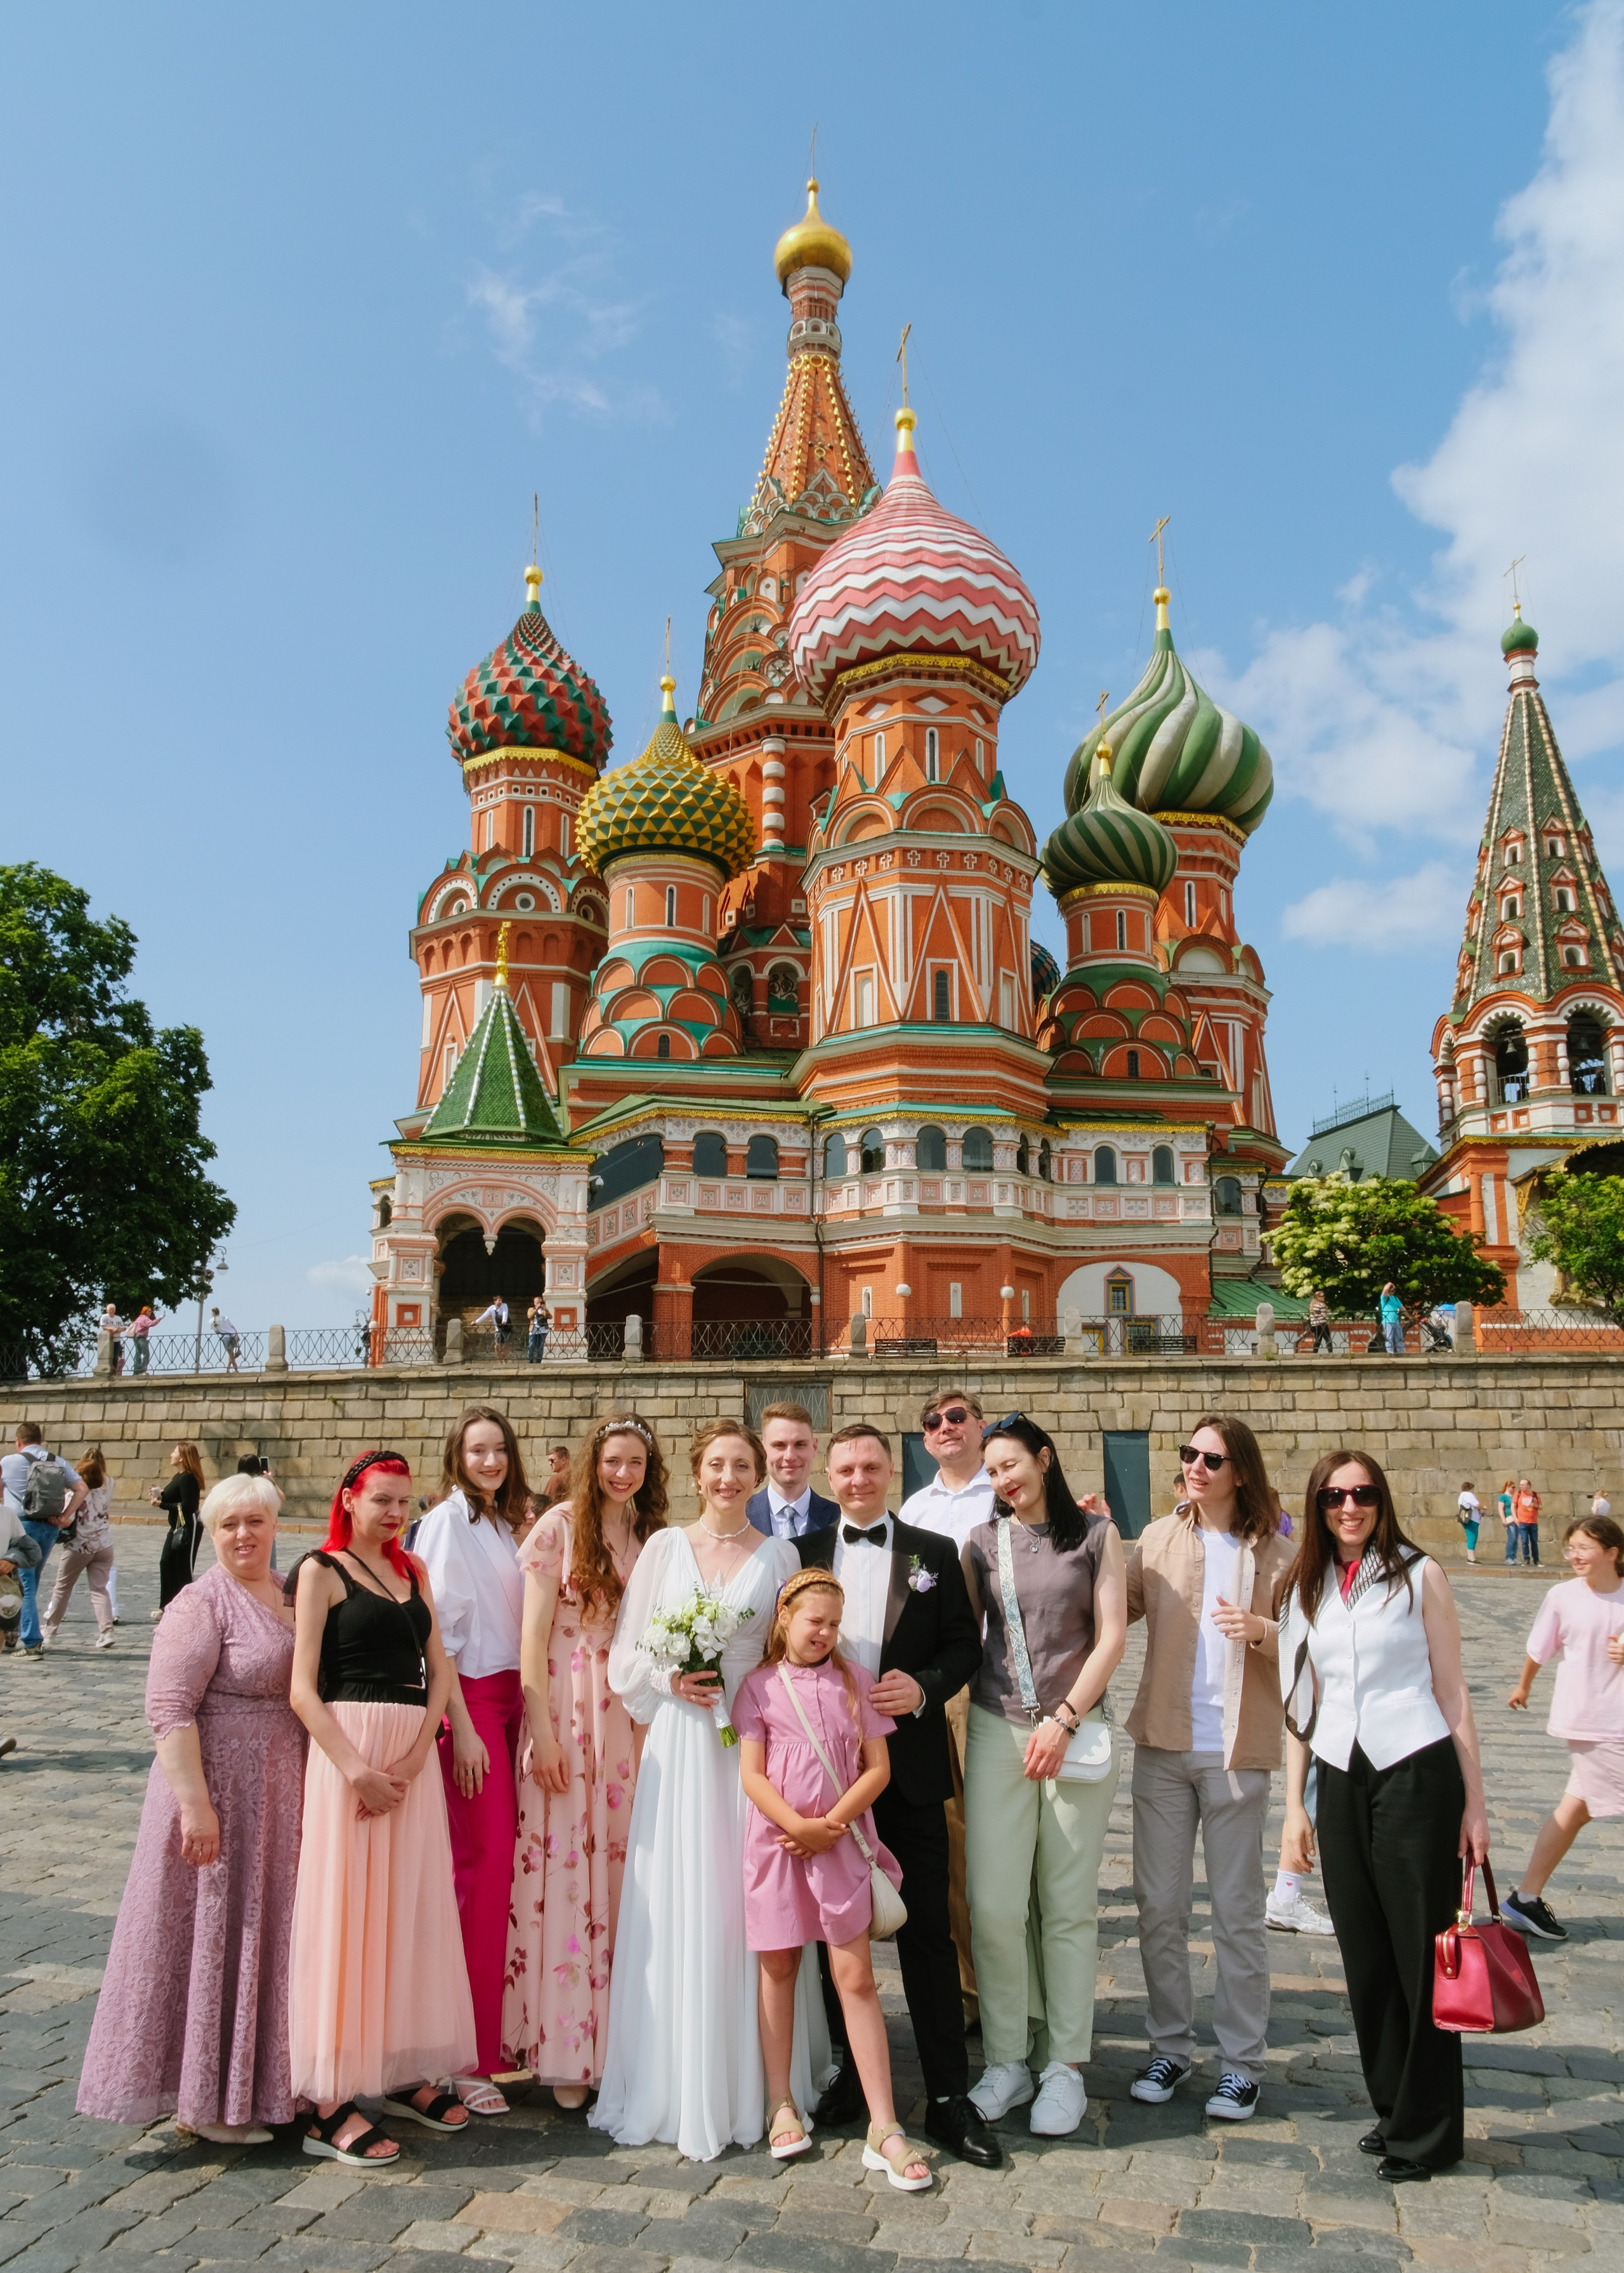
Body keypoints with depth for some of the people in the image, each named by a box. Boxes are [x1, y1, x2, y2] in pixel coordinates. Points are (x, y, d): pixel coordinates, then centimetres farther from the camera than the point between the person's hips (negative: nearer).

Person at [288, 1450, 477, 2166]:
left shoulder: (413, 1573, 14)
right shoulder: (322, 1570, -2)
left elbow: (439, 1673, 9)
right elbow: (303, 1688, -8)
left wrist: (414, 1757, -6)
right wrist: (358, 1771, -16)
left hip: (415, 1755, 6)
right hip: (347, 1750, -5)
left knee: (413, 1907, 9)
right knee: (346, 1911, -3)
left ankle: (402, 2074, 22)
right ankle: (331, 2104, 6)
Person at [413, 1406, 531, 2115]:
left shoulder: (502, 1524, 13)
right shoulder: (447, 1521, -10)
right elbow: (437, 1631, -13)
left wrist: (522, 1709, 12)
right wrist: (461, 1725, -15)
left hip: (507, 1701, 7)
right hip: (467, 1702, -7)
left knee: (502, 1864, 9)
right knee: (483, 1867, -5)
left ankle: (494, 2034, 21)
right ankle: (469, 2056, 6)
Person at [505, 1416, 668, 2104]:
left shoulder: (651, 1537, 8)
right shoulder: (560, 1527, -5)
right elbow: (533, 1634, -6)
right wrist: (541, 1731, -11)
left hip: (632, 1716, 4)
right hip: (566, 1712, -4)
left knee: (617, 1867, 8)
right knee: (561, 1872, 1)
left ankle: (614, 2037, 21)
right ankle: (561, 2049, 13)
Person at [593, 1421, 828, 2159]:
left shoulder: (779, 1556, 5)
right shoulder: (665, 1546, 5)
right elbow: (626, 1650, 6)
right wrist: (669, 1680, -10)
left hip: (752, 1743, 0)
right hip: (678, 1744, 0)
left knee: (747, 1905, 4)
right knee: (676, 1909, 3)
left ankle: (749, 2083, 19)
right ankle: (676, 2085, 17)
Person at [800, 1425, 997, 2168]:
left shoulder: (935, 1553, 3)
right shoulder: (801, 1553, 5)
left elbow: (966, 1642, 2)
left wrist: (924, 1687, -14)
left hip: (910, 1763, -1)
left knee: (926, 1929, 3)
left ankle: (949, 2096, 13)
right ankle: (848, 2072, 31)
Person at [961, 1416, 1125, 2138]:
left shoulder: (1095, 1533, 2)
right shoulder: (981, 1543, 7)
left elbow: (1111, 1636, -1)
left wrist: (1065, 1720, -7)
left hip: (1077, 1729, -1)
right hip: (996, 1730, 2)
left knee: (1069, 1907, 4)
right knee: (993, 1903, -1)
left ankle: (1066, 2067, 18)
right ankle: (1006, 2061, 15)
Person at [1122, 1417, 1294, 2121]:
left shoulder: (1274, 1554, -3)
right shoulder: (1158, 1539, 2)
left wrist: (1262, 1631, -21)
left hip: (1238, 1750, -2)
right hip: (1163, 1744, 2)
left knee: (1238, 1911, 8)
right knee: (1159, 1905, 10)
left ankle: (1241, 2062, 23)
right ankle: (1170, 2046, 27)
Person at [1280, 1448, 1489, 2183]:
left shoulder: (1418, 1575, -2)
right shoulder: (1304, 1589, 7)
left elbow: (1452, 1691, 0)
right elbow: (1301, 1704, 11)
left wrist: (1474, 1800, -1)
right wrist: (1295, 1806, 10)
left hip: (1416, 1774, -4)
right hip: (1340, 1783, 4)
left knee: (1422, 1955, 2)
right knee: (1365, 1958, 10)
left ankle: (1430, 2130, 17)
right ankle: (1392, 2109, 27)